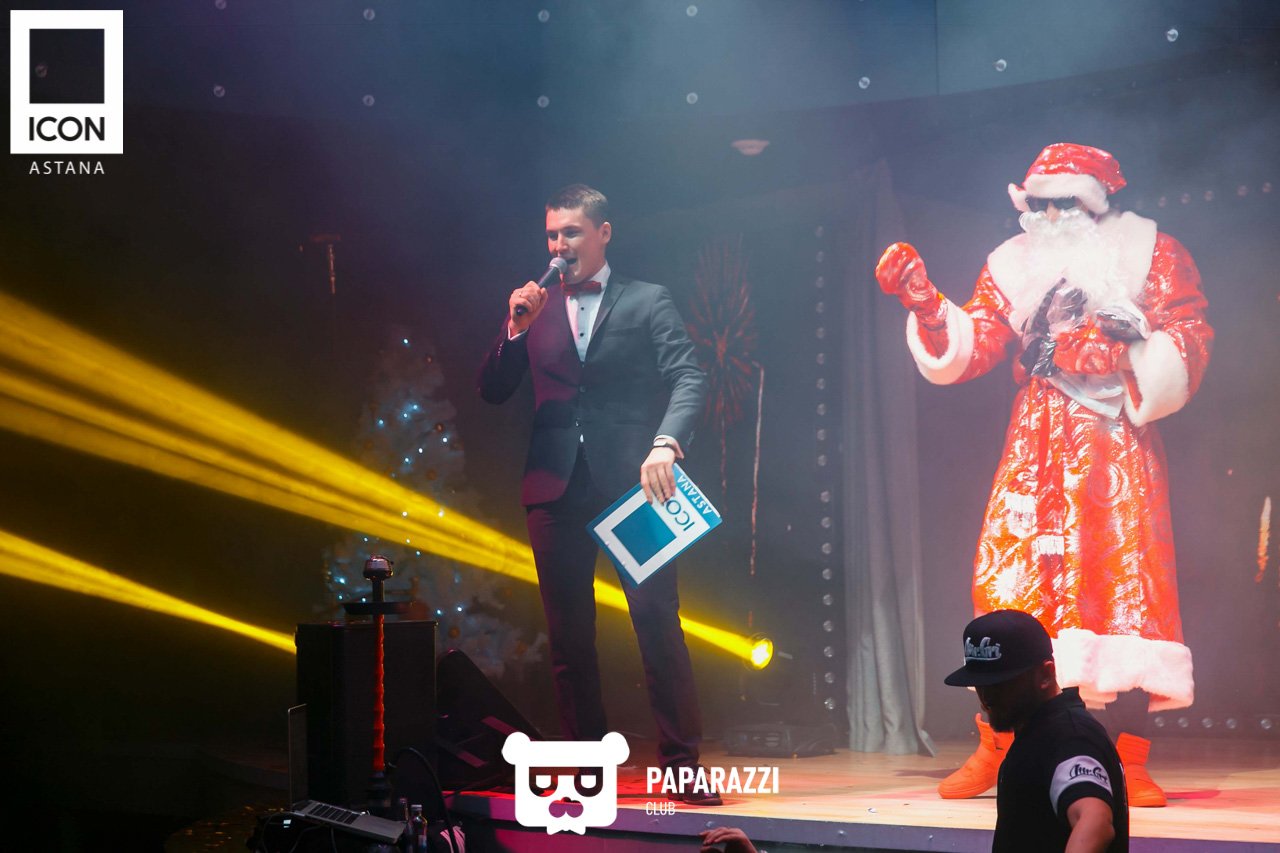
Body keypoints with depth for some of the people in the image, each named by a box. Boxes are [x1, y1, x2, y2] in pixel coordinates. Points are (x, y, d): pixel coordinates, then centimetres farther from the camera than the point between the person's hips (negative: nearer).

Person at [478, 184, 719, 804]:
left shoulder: (647, 302, 5)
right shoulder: (535, 308, 14)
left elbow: (688, 379, -5)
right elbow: (492, 391, 10)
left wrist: (666, 443, -23)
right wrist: (516, 329, -7)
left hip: (629, 479, -3)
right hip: (557, 487, 3)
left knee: (658, 622, -7)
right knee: (569, 635, 5)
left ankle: (681, 764, 0)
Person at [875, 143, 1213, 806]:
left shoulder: (1151, 253, 4)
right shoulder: (1014, 264, 10)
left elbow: (1188, 337, -3)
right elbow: (970, 348, 4)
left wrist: (1123, 353, -19)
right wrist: (924, 303, -12)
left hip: (1118, 442, -2)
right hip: (1038, 444, 2)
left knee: (1127, 578, -9)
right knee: (1005, 576, -5)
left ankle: (1130, 763, -5)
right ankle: (995, 746, 6)